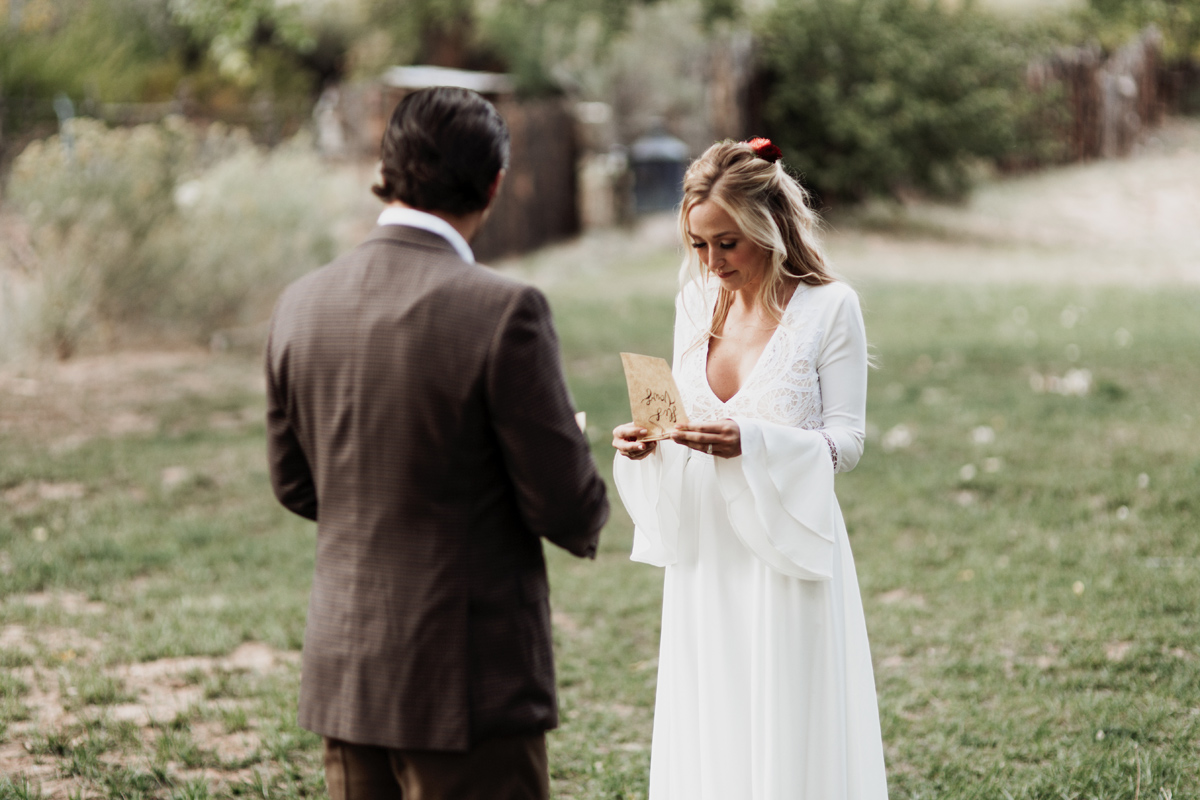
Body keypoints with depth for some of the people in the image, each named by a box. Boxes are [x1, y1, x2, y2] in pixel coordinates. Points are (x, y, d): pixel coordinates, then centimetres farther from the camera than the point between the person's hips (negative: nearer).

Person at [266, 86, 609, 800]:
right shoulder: (505, 312, -18)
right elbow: (568, 510, -14)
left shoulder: (302, 305, 1)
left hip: (345, 673, 6)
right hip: (467, 683, -6)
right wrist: (587, 513, 9)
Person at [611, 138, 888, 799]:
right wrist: (647, 442, -7)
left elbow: (846, 442, -8)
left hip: (787, 548, -5)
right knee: (704, 736, 8)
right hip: (705, 548, 5)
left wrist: (752, 442, -23)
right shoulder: (696, 300, 8)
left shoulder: (829, 308, -7)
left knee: (786, 734, -1)